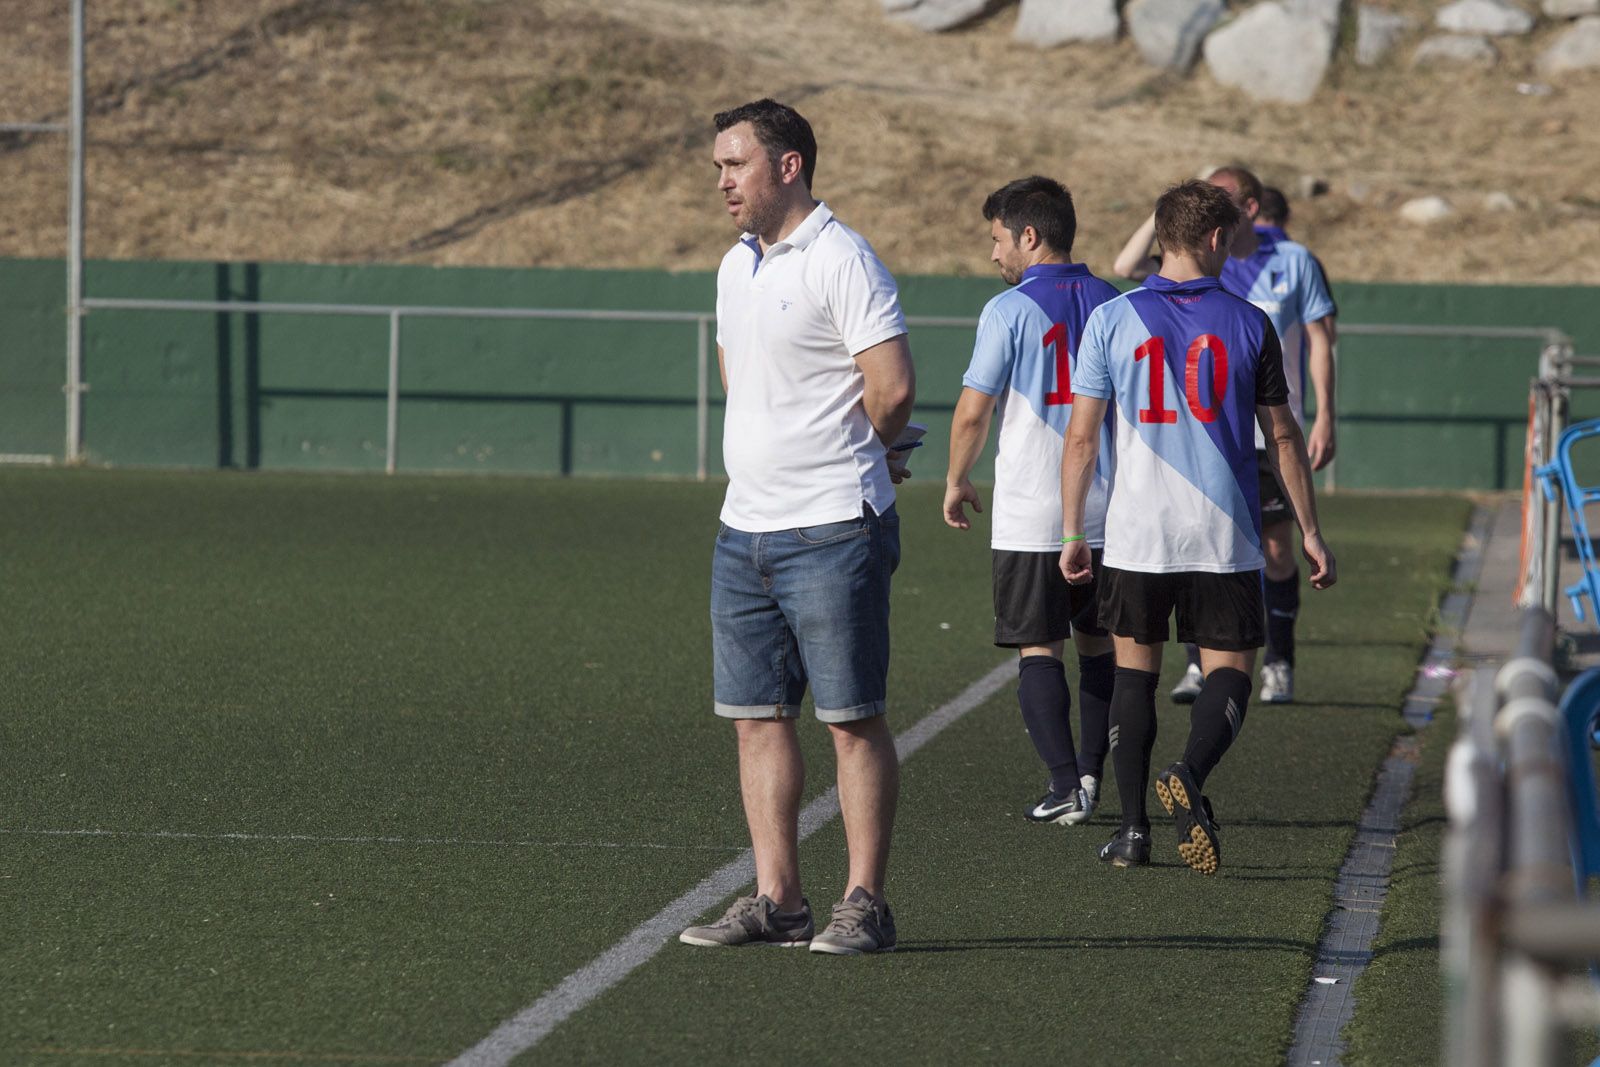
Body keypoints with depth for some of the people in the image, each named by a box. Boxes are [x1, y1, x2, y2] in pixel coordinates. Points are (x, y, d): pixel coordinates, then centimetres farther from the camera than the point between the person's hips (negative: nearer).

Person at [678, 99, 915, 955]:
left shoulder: (840, 260, -11)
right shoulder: (736, 267, 14)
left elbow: (892, 387, -16)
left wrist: (856, 457, 2)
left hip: (831, 531, -8)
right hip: (745, 528, 8)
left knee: (853, 720, -3)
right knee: (757, 717, 7)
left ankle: (865, 904, 0)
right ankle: (777, 900, 11)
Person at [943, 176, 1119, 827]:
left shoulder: (1009, 311, -10)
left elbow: (972, 412, -11)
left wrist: (956, 482, 6)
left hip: (1029, 516, -4)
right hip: (1107, 511, 4)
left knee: (1039, 649, 1)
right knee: (1097, 644, 17)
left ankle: (1065, 785, -6)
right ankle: (1091, 774, 17)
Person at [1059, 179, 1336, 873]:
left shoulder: (1110, 320, 0)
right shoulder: (1248, 323, 0)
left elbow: (1081, 438, 0)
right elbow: (1282, 438, 4)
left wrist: (1071, 534, 9)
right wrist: (1309, 532, 12)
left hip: (1136, 534, 1)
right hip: (1225, 536, -1)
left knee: (1135, 669, 14)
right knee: (1229, 670, 6)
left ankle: (1134, 826, 10)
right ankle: (1190, 776, -22)